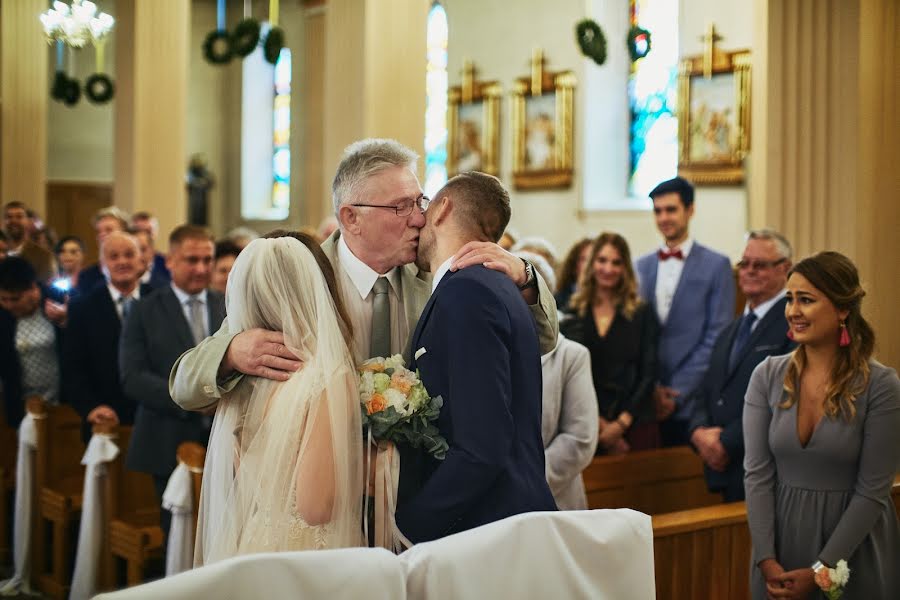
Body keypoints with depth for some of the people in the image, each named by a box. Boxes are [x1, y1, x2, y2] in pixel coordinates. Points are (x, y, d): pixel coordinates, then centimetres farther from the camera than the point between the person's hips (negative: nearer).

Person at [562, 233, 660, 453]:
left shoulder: (642, 314, 6)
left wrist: (621, 424, -8)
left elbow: (648, 373, 2)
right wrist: (598, 422, -7)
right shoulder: (571, 315, 6)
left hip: (635, 424, 0)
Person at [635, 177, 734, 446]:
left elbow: (717, 338, -5)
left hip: (692, 402, -3)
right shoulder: (642, 266, 12)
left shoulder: (716, 265, 0)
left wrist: (677, 391, -9)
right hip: (648, 402, 3)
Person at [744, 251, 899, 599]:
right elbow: (757, 473, -4)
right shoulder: (767, 376, -4)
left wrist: (819, 571, -14)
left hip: (854, 550, -3)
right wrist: (766, 560, -11)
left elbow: (871, 491, -13)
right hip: (782, 537, 3)